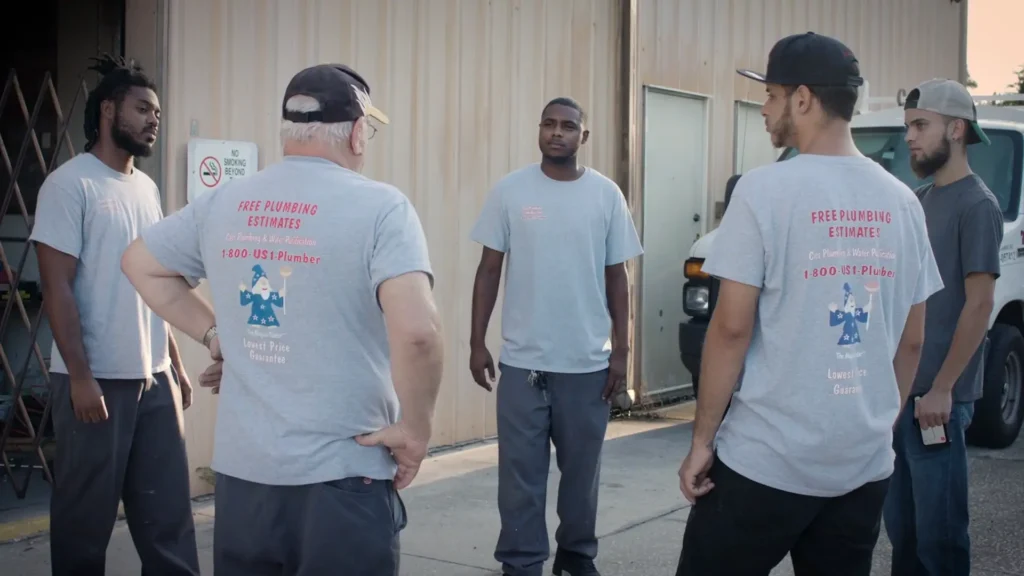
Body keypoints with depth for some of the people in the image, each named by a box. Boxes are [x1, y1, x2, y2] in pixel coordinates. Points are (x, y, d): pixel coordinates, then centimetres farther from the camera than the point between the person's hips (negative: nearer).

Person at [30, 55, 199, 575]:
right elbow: (57, 288, -12)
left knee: (169, 510, 8)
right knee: (86, 515, 4)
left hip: (154, 378, 7)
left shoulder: (147, 188, 13)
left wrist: (175, 365, 14)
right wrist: (80, 376, -17)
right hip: (97, 380, -7)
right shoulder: (69, 184, -8)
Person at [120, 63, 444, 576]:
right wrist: (415, 428, -11)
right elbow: (416, 331, -25)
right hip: (342, 476, -5)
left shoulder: (222, 203, 5)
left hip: (240, 470, 5)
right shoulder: (379, 206, -12)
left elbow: (140, 264, 20)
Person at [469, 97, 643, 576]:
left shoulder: (606, 195, 2)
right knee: (521, 472, 3)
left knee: (582, 469, 13)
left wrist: (621, 350, 2)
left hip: (588, 362, 1)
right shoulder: (510, 191, 0)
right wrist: (477, 342, -1)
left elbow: (616, 278, 6)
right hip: (522, 360, -1)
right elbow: (489, 270, 3)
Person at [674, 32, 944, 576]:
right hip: (865, 464, 6)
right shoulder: (902, 202, 5)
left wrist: (702, 438, -5)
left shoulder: (766, 190, -11)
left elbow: (731, 328, -13)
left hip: (766, 460, -5)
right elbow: (912, 341, 11)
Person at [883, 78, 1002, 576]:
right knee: (900, 523, 15)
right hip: (900, 387, 8)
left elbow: (979, 302, -16)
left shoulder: (976, 205, -10)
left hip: (937, 395, -8)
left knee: (937, 528, -1)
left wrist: (941, 388, -19)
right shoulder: (921, 200, 14)